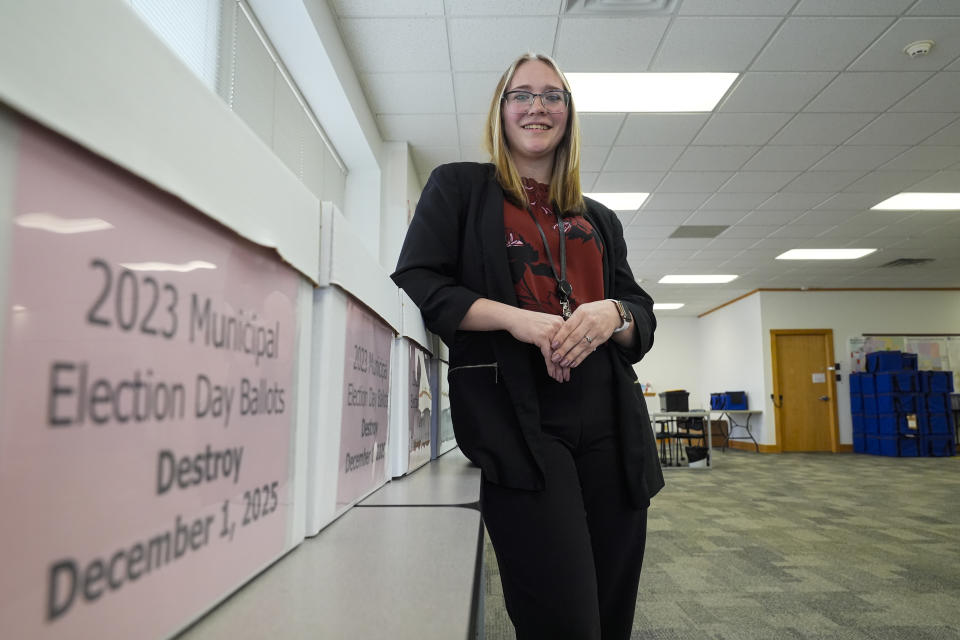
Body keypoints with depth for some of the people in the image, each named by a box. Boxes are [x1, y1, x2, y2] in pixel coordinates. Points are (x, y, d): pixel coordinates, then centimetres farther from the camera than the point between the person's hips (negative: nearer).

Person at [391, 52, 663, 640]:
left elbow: (643, 315, 20)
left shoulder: (599, 220, 23)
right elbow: (415, 285, -1)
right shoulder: (459, 186, 11)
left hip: (609, 417, 5)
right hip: (514, 414, -4)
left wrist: (613, 315, -6)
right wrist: (516, 317, -15)